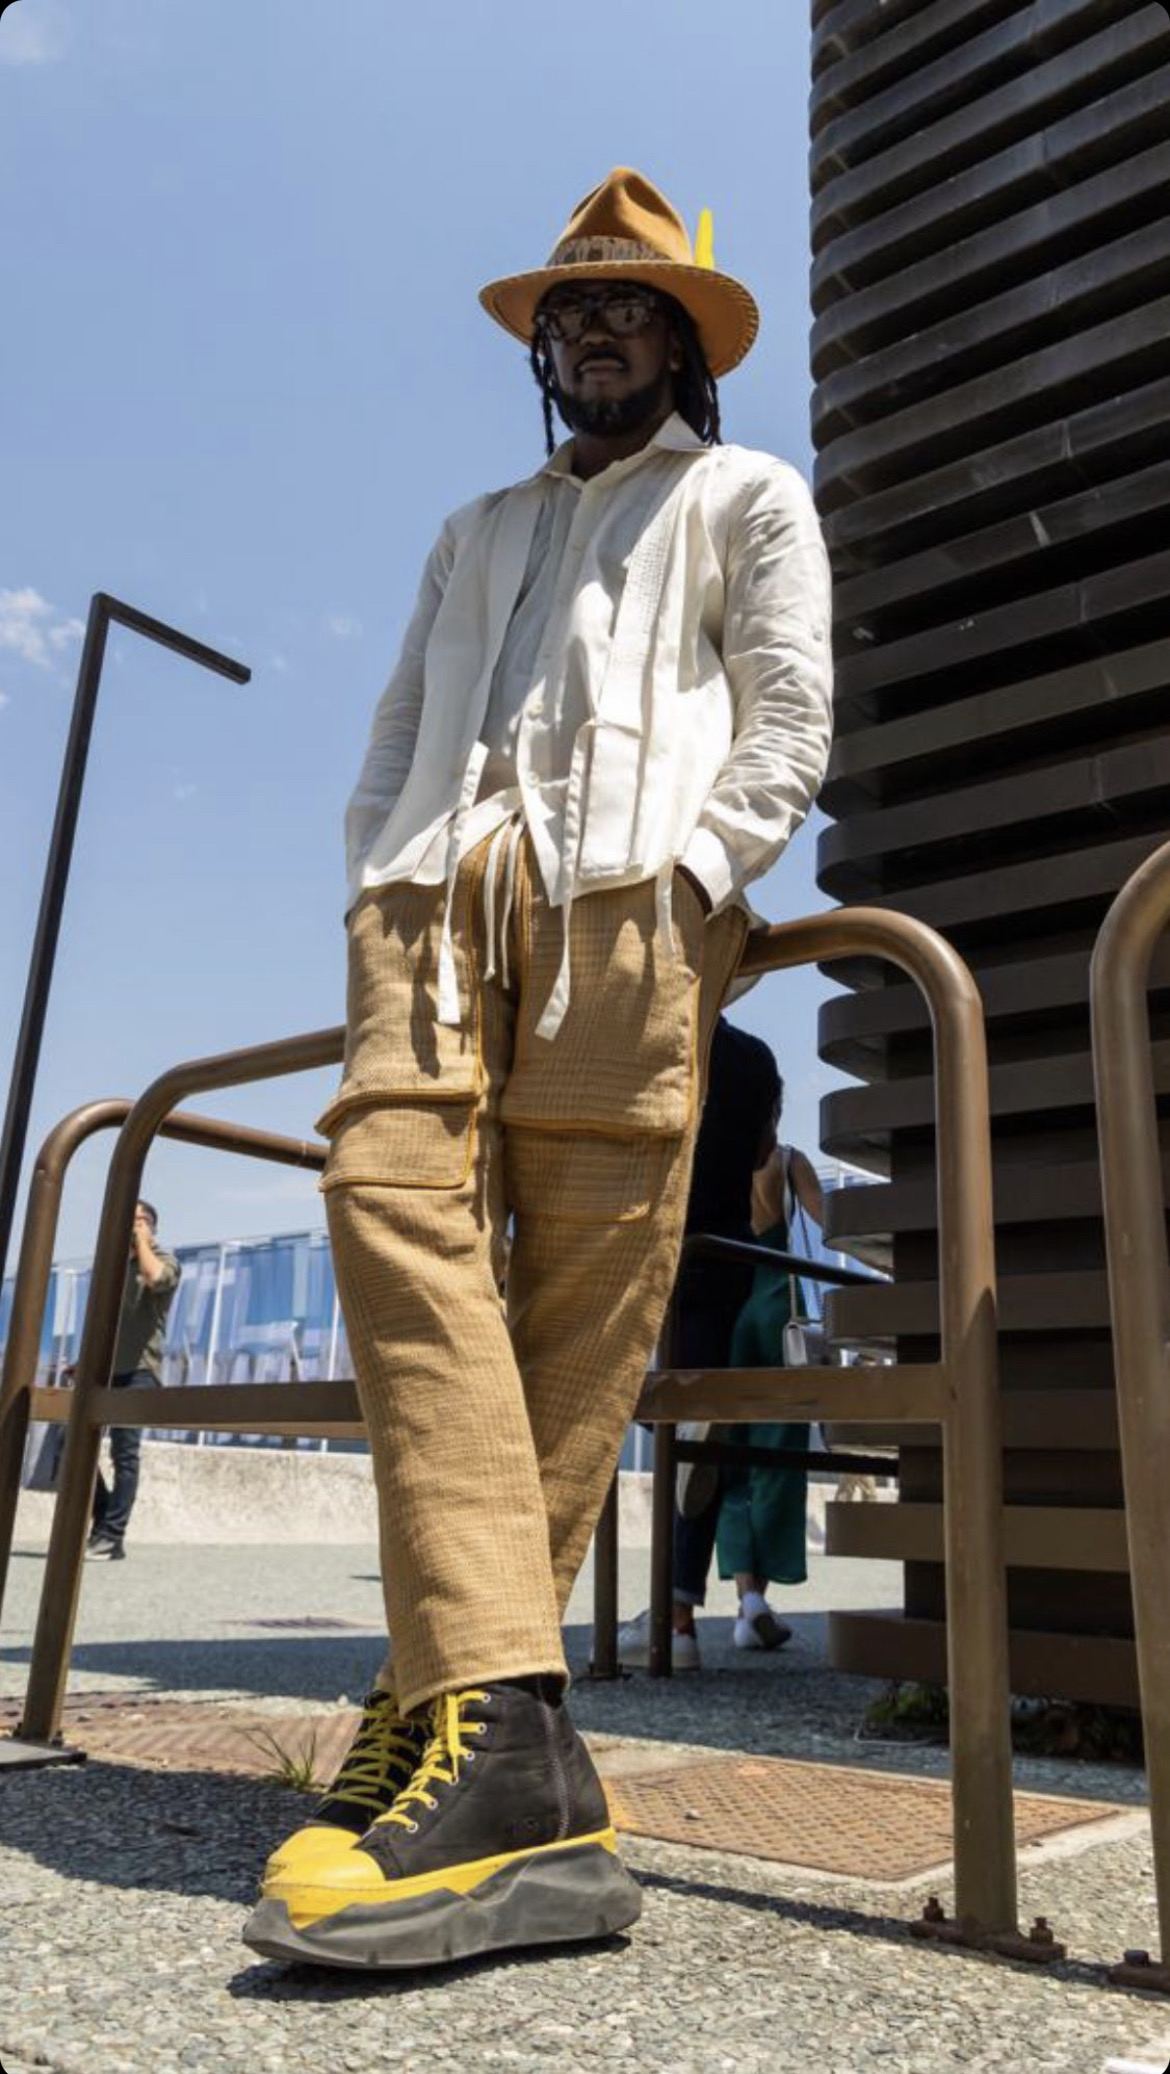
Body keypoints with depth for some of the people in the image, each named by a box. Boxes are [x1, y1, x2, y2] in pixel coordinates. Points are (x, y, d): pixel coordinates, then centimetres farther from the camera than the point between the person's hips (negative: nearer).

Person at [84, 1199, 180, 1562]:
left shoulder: (165, 1261, 3)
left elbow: (154, 1277, -22)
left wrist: (140, 1240, -7)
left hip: (138, 1368, -6)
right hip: (104, 1366, 6)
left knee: (124, 1452, -9)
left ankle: (111, 1537, -8)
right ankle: (103, 1523, 12)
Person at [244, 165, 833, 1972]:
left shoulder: (747, 500, 24)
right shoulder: (477, 535, 37)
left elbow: (788, 722, 8)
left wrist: (689, 881, -8)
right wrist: (378, 900, 8)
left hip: (625, 897, -3)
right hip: (443, 888, 3)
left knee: (587, 1304, -14)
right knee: (394, 1197, -23)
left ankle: (463, 1698, -10)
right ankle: (500, 1733, -27)